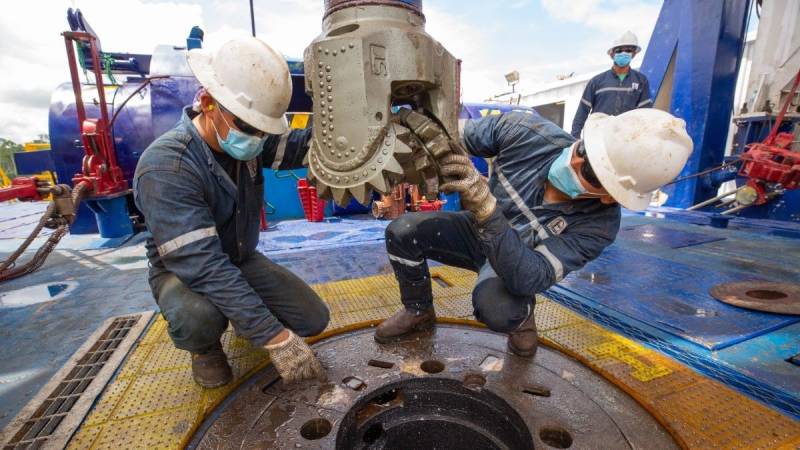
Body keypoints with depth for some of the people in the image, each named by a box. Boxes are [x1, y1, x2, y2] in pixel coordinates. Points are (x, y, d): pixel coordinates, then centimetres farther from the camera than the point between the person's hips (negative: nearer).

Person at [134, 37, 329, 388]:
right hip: (183, 270, -5)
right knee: (197, 319, -38)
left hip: (242, 260, 5)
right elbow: (203, 266, -37)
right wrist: (274, 337, -39)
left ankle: (241, 314, 24)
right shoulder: (165, 166, -32)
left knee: (313, 319, -5)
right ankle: (206, 349, 0)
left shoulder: (245, 138, -12)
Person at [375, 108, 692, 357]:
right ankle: (418, 312, 10)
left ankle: (521, 318, 5)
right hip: (477, 231, 4)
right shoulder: (528, 133, -27)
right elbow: (461, 137, -11)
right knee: (402, 232, -18)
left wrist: (484, 205, -55)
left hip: (517, 261, -3)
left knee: (496, 307, -38)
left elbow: (527, 278, -41)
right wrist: (432, 133, -34)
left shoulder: (599, 223, -30)